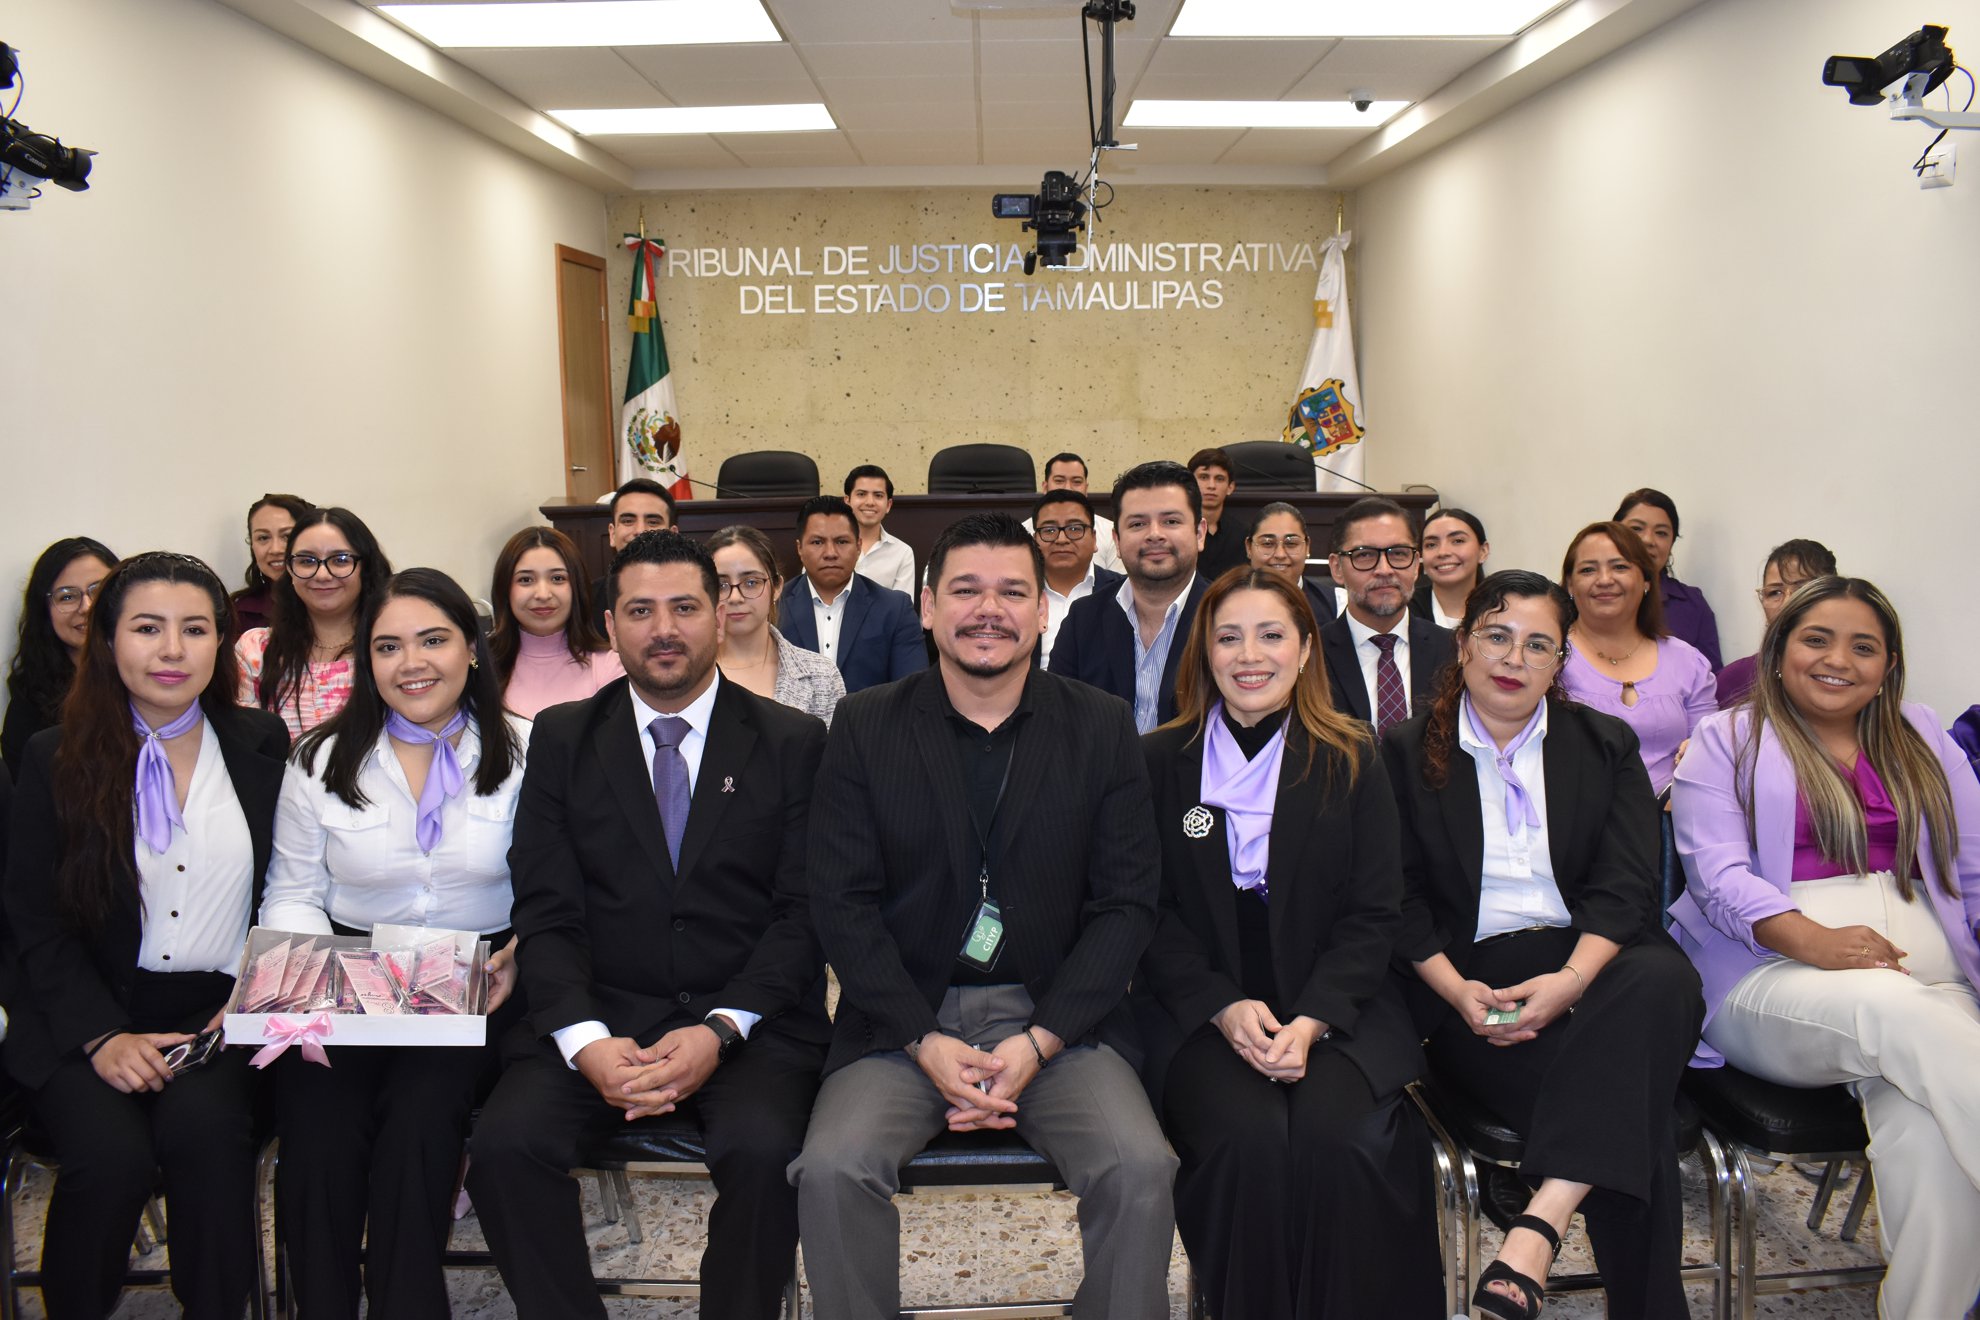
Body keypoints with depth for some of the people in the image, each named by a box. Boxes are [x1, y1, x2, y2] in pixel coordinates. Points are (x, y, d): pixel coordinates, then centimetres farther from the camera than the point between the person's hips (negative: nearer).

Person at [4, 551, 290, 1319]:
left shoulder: (262, 745, 7)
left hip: (219, 1014, 1)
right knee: (112, 1153, -26)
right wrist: (102, 1035, -12)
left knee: (204, 1128, -29)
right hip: (88, 1016, 0)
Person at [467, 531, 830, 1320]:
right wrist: (586, 1040, -14)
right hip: (599, 1014, 2)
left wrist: (719, 1031, -15)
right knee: (504, 1144, -24)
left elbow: (803, 911, -1)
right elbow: (545, 912, 3)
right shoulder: (563, 739, 9)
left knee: (762, 1151, -30)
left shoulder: (792, 742, 4)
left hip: (751, 1020, -1)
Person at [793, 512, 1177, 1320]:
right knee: (832, 1168, -24)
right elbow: (843, 903, -1)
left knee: (1140, 1168, -24)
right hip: (904, 1017, 0)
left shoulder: (1102, 728, 3)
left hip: (1057, 1016, 0)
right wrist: (927, 1042, -12)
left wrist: (1038, 1042, -11)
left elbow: (1125, 904, 1)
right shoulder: (865, 726, 3)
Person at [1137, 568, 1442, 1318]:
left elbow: (1374, 915, 4)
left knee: (1343, 1139, -29)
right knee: (1251, 1138, -29)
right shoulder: (1160, 763, 7)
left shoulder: (1351, 764, 9)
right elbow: (1151, 914, 4)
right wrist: (1225, 1009, -12)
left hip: (1334, 1009, 1)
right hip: (1199, 1013, 0)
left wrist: (1310, 1022, -12)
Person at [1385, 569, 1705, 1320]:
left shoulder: (1605, 745, 15)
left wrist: (1572, 979, -18)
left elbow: (1626, 886, 2)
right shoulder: (1408, 753, 11)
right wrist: (1454, 989, -13)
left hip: (1592, 969, 2)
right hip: (1474, 987, -1)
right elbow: (1400, 897, 5)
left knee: (1661, 977, -36)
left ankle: (1539, 1227, -45)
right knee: (1625, 1101, -30)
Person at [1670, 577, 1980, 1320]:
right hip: (1771, 973, -3)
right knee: (1897, 1010, -38)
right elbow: (1717, 874, -3)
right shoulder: (1725, 741, 11)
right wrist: (1815, 941, -22)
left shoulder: (1921, 741, 22)